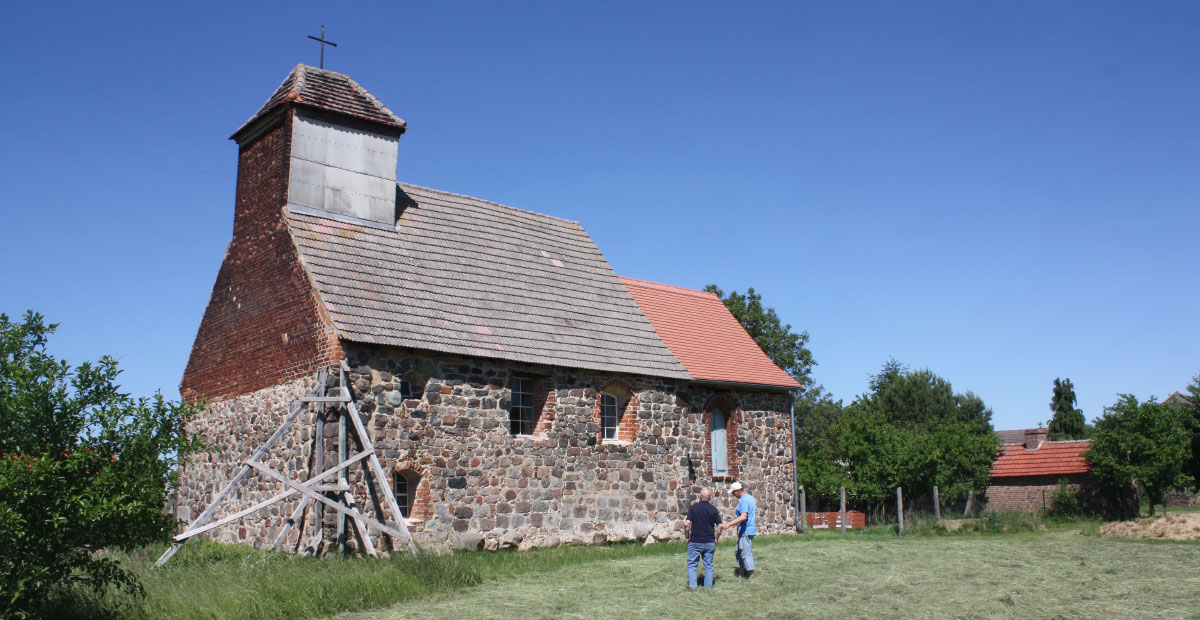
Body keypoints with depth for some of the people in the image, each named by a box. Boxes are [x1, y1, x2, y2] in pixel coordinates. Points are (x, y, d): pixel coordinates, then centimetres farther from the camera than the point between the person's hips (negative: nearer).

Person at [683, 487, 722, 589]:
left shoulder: (693, 507, -6)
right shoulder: (713, 509, -1)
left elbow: (687, 524, -12)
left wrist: (687, 537, 1)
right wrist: (716, 540, 9)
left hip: (695, 541, -2)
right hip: (709, 542, 2)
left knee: (692, 564, 9)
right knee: (708, 565, 11)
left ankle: (692, 585, 1)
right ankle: (708, 586, 11)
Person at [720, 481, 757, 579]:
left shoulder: (744, 500, -19)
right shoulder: (750, 497, 13)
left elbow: (743, 517, -29)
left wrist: (728, 524, -32)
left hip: (746, 531, -11)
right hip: (751, 529, 11)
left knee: (746, 552, -5)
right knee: (738, 552, 15)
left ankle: (751, 575, 0)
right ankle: (742, 572, 19)